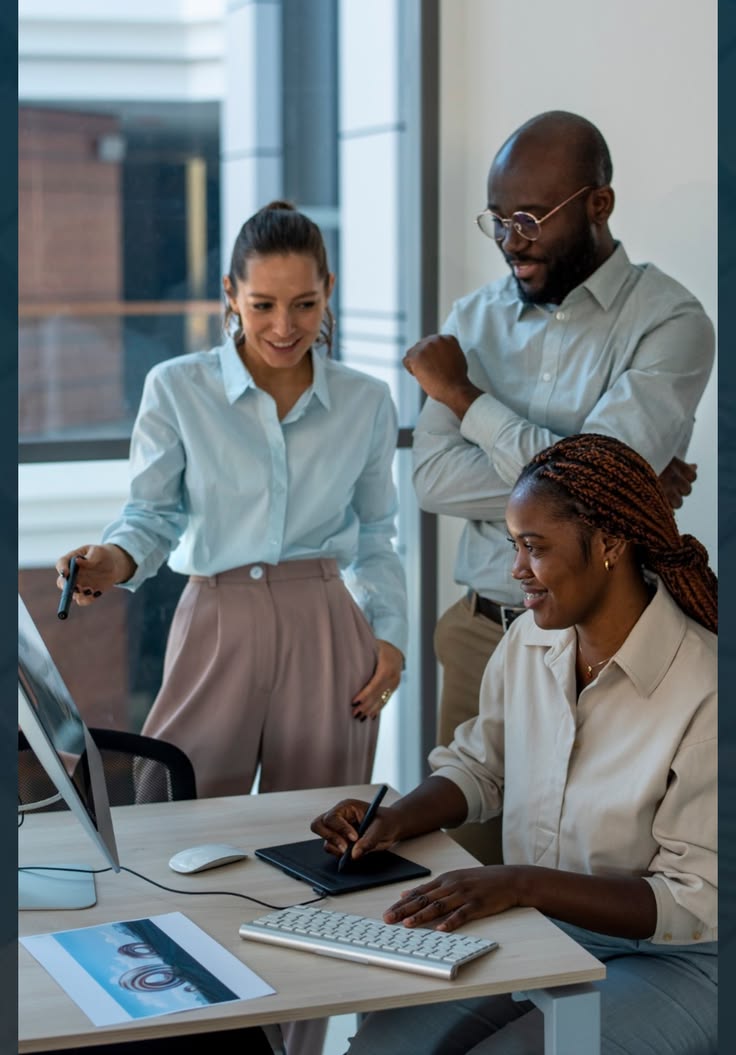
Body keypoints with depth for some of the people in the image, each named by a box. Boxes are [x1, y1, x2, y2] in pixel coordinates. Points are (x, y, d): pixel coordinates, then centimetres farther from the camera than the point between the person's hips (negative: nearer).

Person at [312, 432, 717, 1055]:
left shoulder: (702, 690, -22)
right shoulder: (529, 642, 0)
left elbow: (698, 904, -21)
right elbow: (479, 768, 16)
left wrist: (523, 882, -30)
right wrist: (398, 820, -5)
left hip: (668, 960, -5)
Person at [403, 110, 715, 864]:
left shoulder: (668, 322, -8)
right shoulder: (476, 318, 7)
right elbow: (432, 480, -5)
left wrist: (463, 395, -8)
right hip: (482, 635, 4)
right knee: (465, 859, 11)